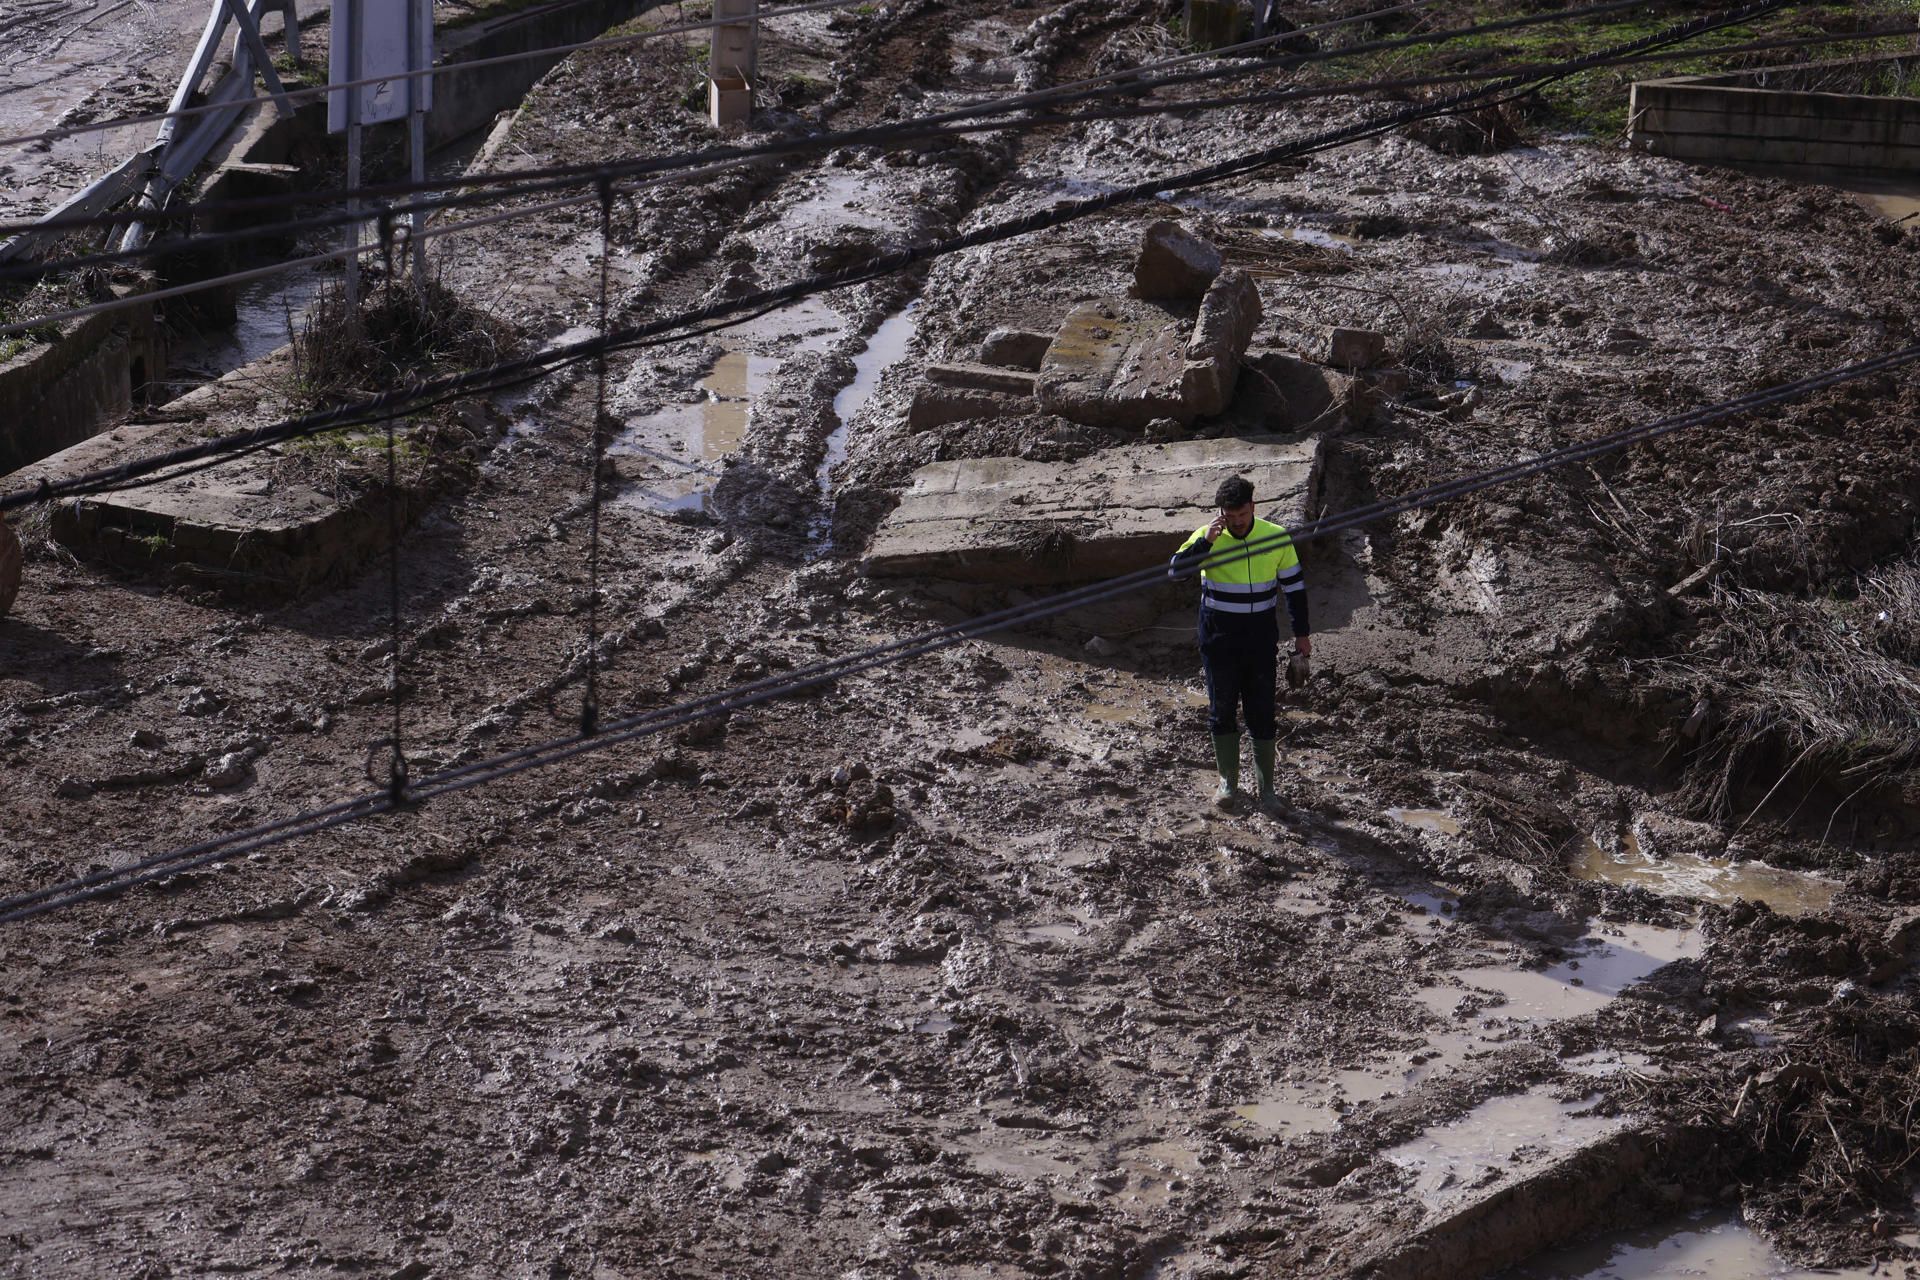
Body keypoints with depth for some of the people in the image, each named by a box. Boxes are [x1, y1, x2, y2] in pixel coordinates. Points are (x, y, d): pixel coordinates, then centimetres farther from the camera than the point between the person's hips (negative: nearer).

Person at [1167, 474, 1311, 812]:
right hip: (1219, 641, 0)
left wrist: (1302, 633, 5)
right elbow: (1175, 571, -22)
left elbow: (1294, 587, 4)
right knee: (1222, 711, 7)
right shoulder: (1208, 538, -9)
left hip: (1262, 641, 0)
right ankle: (1228, 782, 21)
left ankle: (1266, 788, 11)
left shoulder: (1276, 537, -6)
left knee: (1262, 714, 2)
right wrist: (1205, 542, -32)